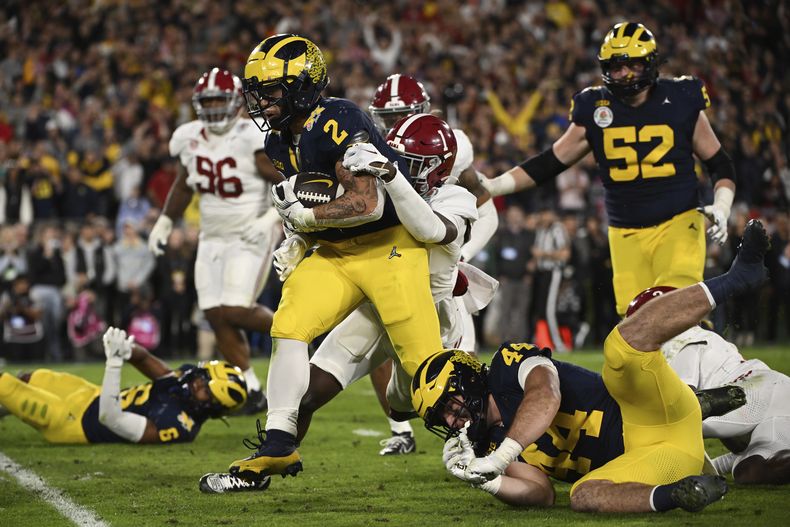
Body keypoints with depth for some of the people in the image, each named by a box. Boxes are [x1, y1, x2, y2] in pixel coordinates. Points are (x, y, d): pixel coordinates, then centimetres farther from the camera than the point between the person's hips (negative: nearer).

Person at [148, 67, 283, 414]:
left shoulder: (253, 139, -17)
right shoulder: (189, 139, 3)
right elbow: (183, 186, 21)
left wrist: (270, 219, -27)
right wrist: (165, 222, 17)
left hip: (250, 238, -6)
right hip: (212, 239, 6)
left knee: (235, 311, -17)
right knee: (217, 317, 0)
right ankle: (252, 390, 9)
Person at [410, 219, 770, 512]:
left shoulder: (511, 364, 0)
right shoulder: (491, 444, 16)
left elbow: (546, 396, -22)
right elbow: (542, 493, 4)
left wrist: (498, 459, -30)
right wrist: (485, 480, -13)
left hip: (647, 415, -4)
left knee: (625, 340, -29)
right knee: (583, 497, -31)